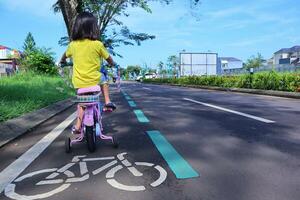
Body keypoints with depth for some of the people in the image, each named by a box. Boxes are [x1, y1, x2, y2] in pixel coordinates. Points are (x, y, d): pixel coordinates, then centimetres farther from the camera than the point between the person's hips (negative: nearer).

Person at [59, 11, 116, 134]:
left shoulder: (73, 45, 1)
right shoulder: (98, 44, -8)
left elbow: (65, 55, 22)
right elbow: (108, 58, 6)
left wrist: (62, 61, 44)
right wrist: (112, 64, 29)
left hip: (78, 82, 2)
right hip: (94, 80, -2)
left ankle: (78, 126, 20)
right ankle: (107, 101, 20)